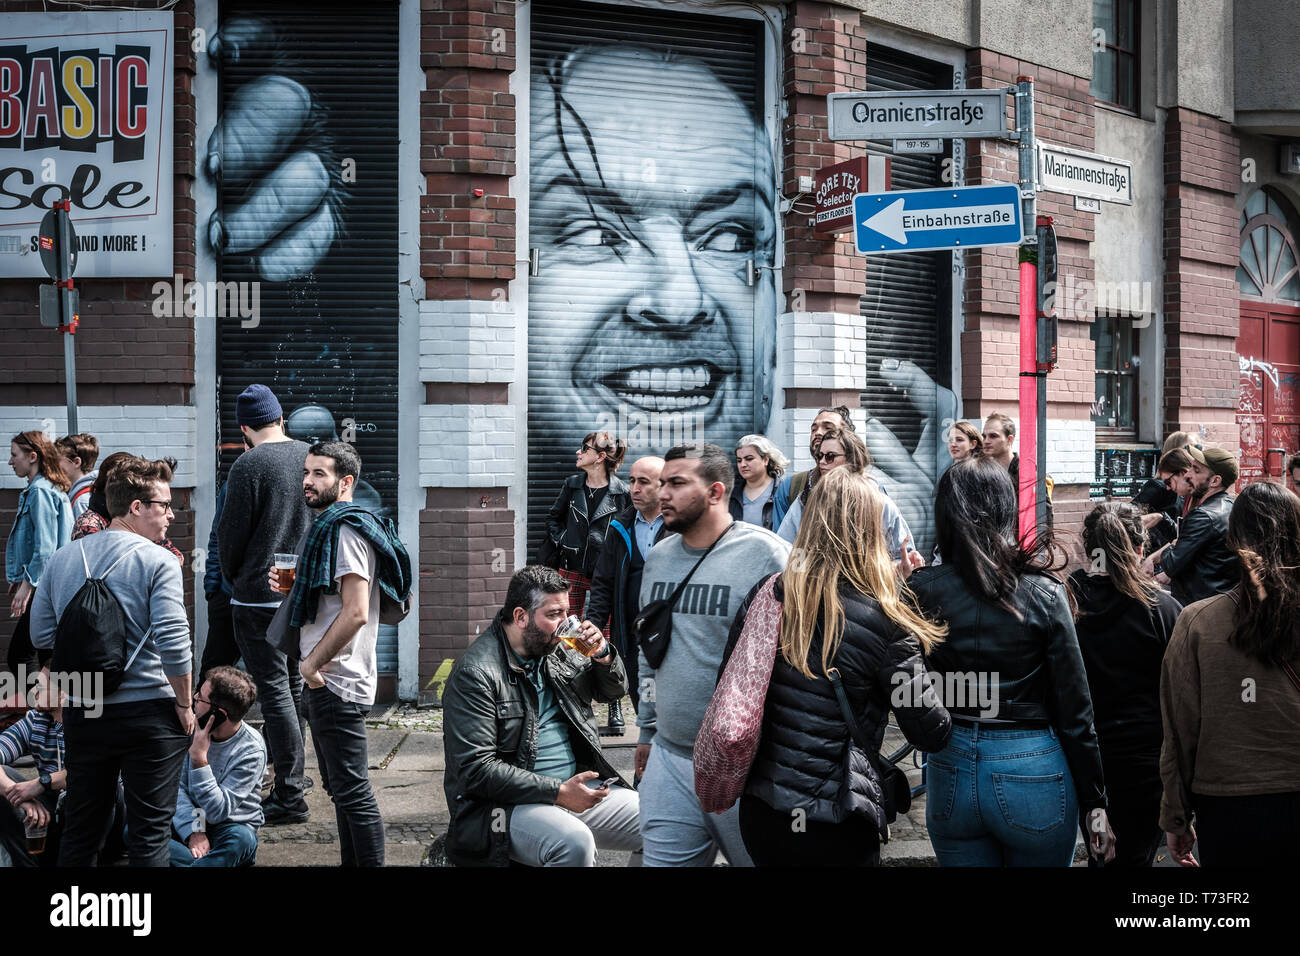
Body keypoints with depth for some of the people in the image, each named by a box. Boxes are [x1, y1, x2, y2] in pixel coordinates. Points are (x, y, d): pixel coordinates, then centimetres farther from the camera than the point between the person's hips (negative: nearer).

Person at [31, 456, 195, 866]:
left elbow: (42, 635, 9)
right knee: (149, 835, 2)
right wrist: (185, 705, -6)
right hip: (148, 710, -5)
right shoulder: (158, 562, -11)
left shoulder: (62, 559, 7)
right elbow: (172, 642, -17)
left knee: (80, 832, 15)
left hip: (81, 712, 5)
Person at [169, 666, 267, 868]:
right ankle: (211, 861, -30)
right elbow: (177, 786, -4)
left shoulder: (251, 750, -16)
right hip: (189, 823, 4)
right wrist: (193, 831, -20)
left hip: (231, 826, -4)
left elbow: (217, 812, -20)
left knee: (241, 840, -40)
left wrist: (199, 759, -26)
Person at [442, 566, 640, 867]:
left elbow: (613, 690, 26)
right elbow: (476, 769, -19)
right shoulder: (476, 673, -13)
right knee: (575, 842, -35)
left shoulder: (558, 652, 10)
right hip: (507, 806, -7)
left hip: (574, 788, 7)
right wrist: (558, 792, -21)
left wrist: (603, 655, 1)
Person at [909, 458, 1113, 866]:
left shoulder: (921, 590, -7)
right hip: (1032, 771, -2)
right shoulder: (1043, 593, -10)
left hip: (952, 770, 2)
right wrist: (1094, 803, 1)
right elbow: (1075, 710, -8)